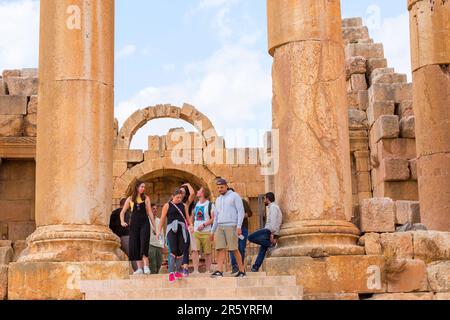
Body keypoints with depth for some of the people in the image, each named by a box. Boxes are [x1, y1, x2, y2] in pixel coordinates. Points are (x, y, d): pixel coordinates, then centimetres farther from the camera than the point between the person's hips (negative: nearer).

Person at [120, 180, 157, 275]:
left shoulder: (146, 198, 9)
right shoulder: (130, 199, 9)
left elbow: (149, 212, 7)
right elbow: (122, 212, 11)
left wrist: (154, 225, 2)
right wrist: (122, 221, -7)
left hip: (144, 223, -1)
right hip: (134, 223, 1)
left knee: (144, 243, -15)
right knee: (135, 245, -2)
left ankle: (146, 266, -15)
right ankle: (140, 268, 2)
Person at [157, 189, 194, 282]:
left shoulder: (184, 206, 17)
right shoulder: (167, 205, 7)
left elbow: (187, 218, 17)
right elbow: (163, 219, 5)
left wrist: (190, 225, -1)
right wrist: (159, 231, 0)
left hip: (182, 229, 3)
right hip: (171, 229, -3)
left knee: (180, 251, 1)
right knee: (173, 251, -13)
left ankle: (178, 271, 13)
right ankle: (171, 272, -14)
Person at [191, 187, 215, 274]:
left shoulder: (210, 205, -2)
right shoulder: (196, 204, 15)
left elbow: (213, 218, -8)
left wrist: (204, 225, -17)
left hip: (206, 232, -4)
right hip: (196, 231, 4)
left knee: (207, 252, 3)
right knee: (195, 251, -11)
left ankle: (208, 271, 12)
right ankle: (195, 270, -13)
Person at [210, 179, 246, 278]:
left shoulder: (235, 196, 0)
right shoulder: (218, 200, 20)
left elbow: (241, 212, -7)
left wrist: (239, 226, -17)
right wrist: (212, 231, 19)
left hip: (231, 226, -6)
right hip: (220, 227, 6)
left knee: (234, 249, -5)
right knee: (220, 249, -7)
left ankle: (242, 271, 6)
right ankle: (219, 271, -14)